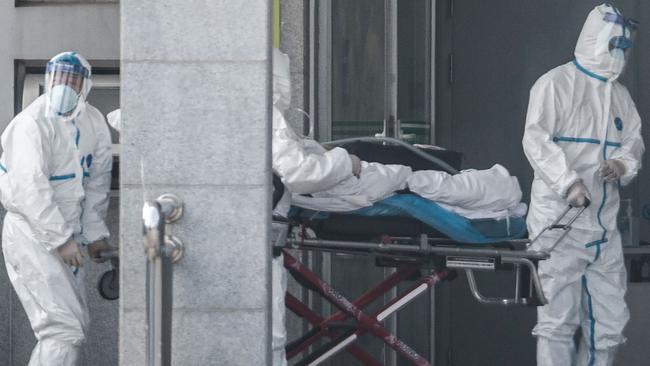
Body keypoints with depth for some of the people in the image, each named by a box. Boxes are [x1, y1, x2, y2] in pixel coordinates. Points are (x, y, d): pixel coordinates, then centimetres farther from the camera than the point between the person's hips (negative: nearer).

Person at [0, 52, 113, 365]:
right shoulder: (33, 123, -19)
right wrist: (61, 240, -26)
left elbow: (97, 182, 13)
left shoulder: (93, 122, 5)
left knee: (75, 325, 15)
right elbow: (31, 188, -24)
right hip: (30, 234, -9)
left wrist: (94, 233, 9)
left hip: (63, 235, 9)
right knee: (64, 328, -17)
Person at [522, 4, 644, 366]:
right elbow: (536, 139, -15)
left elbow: (633, 141, 19)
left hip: (604, 225, 7)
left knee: (610, 319, 9)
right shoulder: (556, 84, -6)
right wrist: (568, 182, -28)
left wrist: (623, 163, -6)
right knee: (558, 319, -5)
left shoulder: (620, 95, 17)